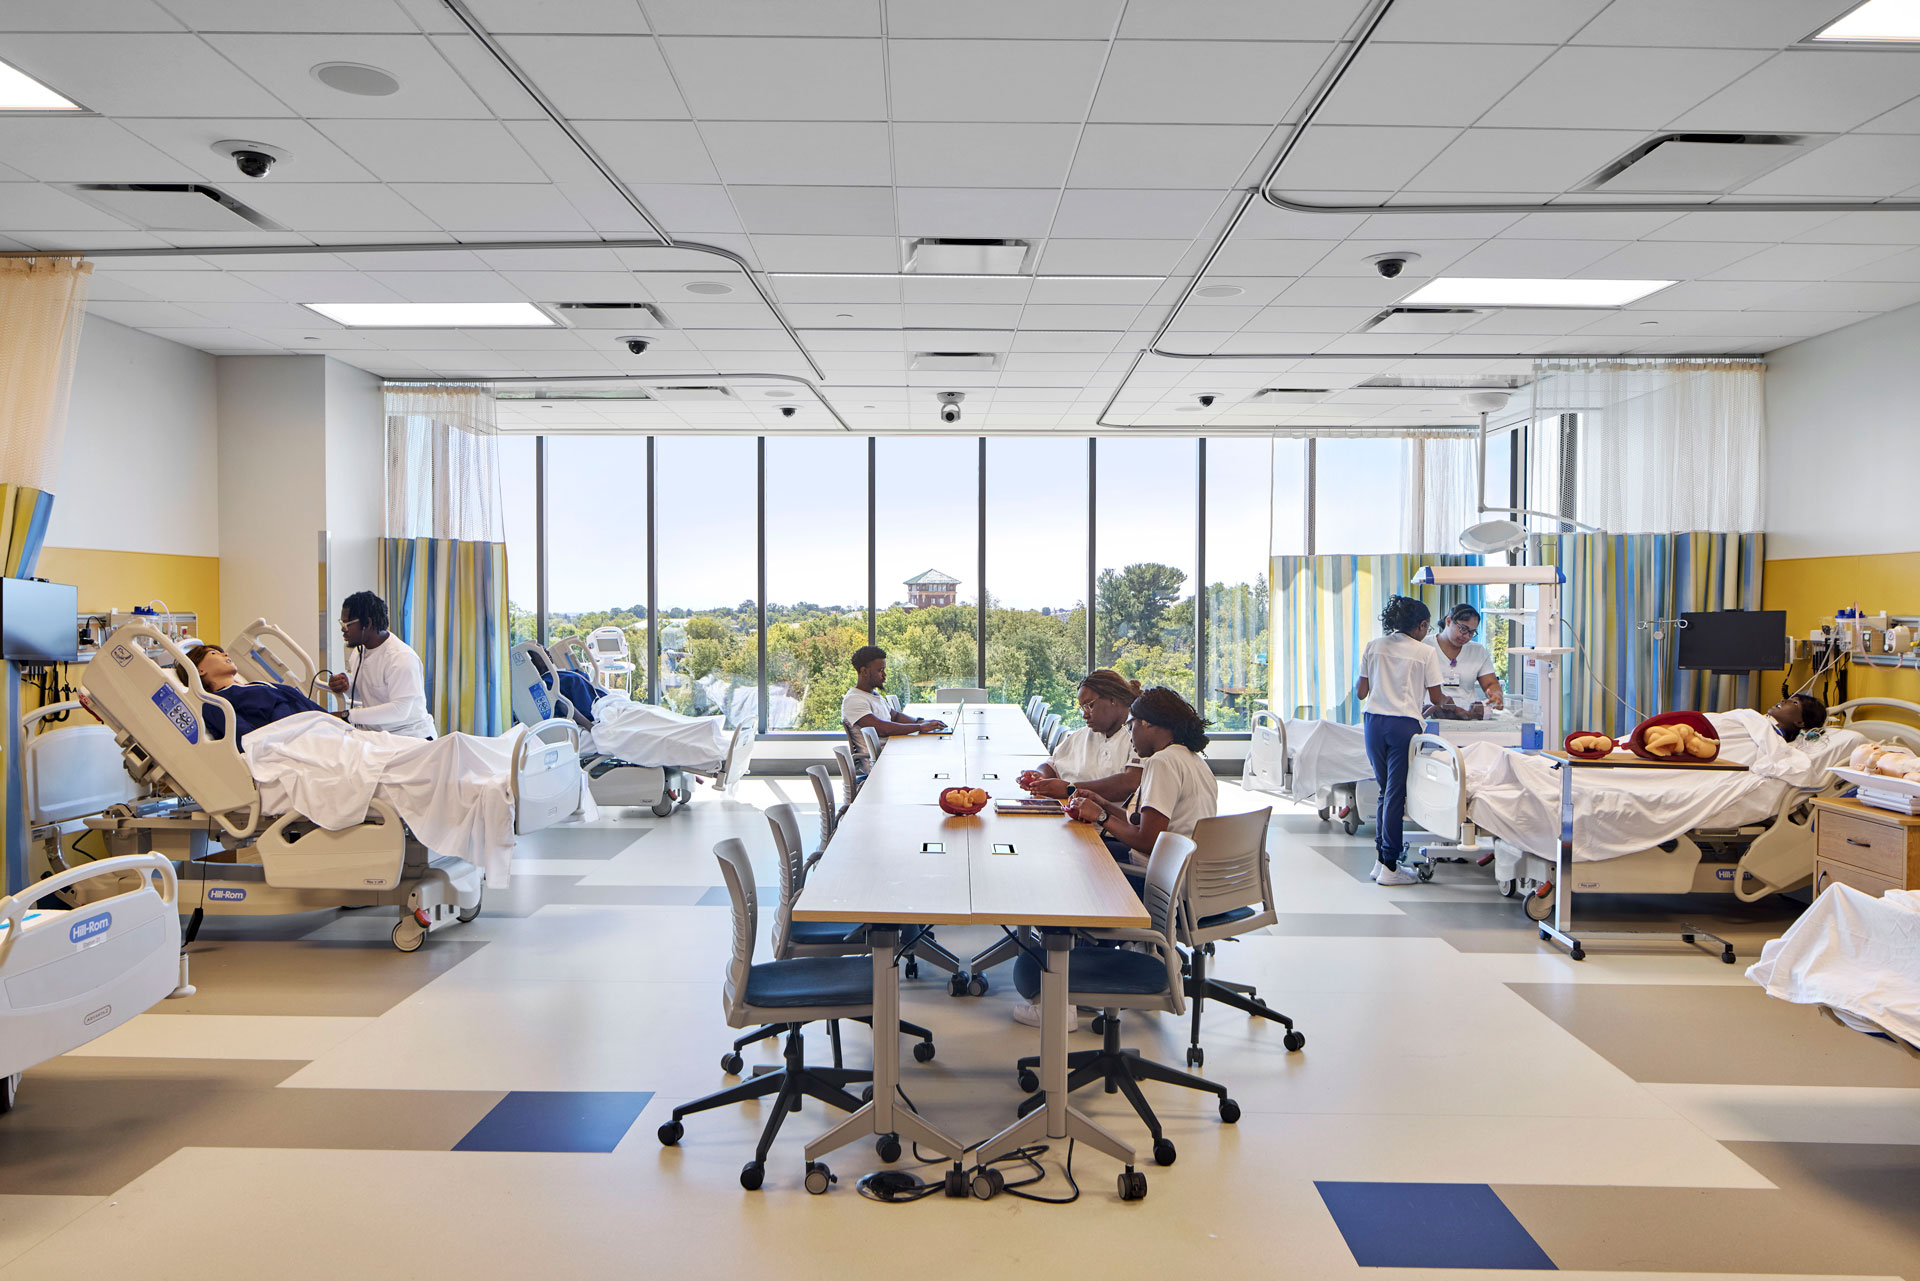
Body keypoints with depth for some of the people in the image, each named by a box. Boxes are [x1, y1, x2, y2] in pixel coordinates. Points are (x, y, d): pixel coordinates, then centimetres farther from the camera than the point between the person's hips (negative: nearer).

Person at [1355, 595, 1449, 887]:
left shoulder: (1372, 647, 9)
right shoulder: (1426, 652, -1)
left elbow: (1361, 693, 10)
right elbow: (1436, 698, 2)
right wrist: (1447, 699, 25)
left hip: (1374, 722, 4)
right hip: (1405, 724, -4)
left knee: (1385, 790, 16)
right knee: (1396, 793, -1)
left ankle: (1381, 859, 18)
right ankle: (1389, 867, 1)